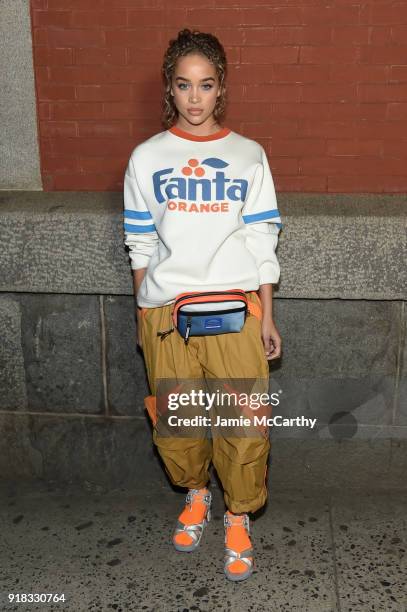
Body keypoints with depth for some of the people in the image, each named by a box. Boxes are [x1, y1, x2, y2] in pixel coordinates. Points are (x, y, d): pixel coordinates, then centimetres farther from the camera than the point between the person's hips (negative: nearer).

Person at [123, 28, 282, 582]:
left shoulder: (249, 156, 4)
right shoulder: (147, 157, 5)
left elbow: (262, 244, 4)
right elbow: (141, 245, 8)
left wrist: (267, 317, 1)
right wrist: (142, 315, 7)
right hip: (165, 311, 1)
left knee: (245, 422, -2)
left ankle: (238, 516, 23)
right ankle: (196, 493, 38)